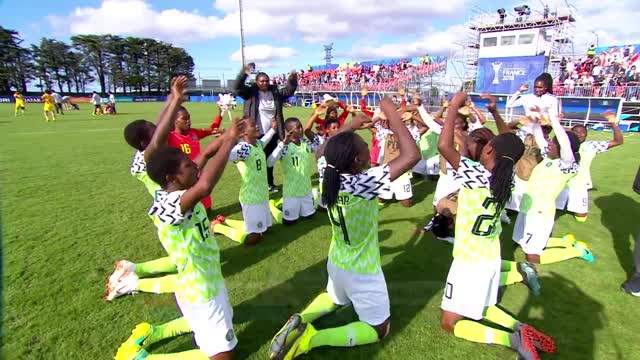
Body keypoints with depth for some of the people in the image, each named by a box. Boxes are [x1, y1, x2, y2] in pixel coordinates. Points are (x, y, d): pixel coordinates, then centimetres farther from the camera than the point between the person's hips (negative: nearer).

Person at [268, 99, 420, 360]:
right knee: (380, 328, 16)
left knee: (335, 298, 38)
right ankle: (313, 338, -3)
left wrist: (350, 127, 0)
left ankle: (301, 320, 10)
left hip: (336, 262, 7)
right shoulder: (364, 183, -31)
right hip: (362, 272, -6)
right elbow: (412, 155, -33)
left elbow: (325, 150, 8)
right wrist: (392, 114, -25)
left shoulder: (328, 174, -14)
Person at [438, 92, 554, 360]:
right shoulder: (508, 178, -3)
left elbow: (444, 145, -31)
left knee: (450, 323, 4)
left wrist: (454, 105, -19)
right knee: (481, 307, 30)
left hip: (469, 261, -7)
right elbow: (508, 145, 16)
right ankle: (521, 328, 7)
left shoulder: (476, 175, -23)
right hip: (492, 257, 8)